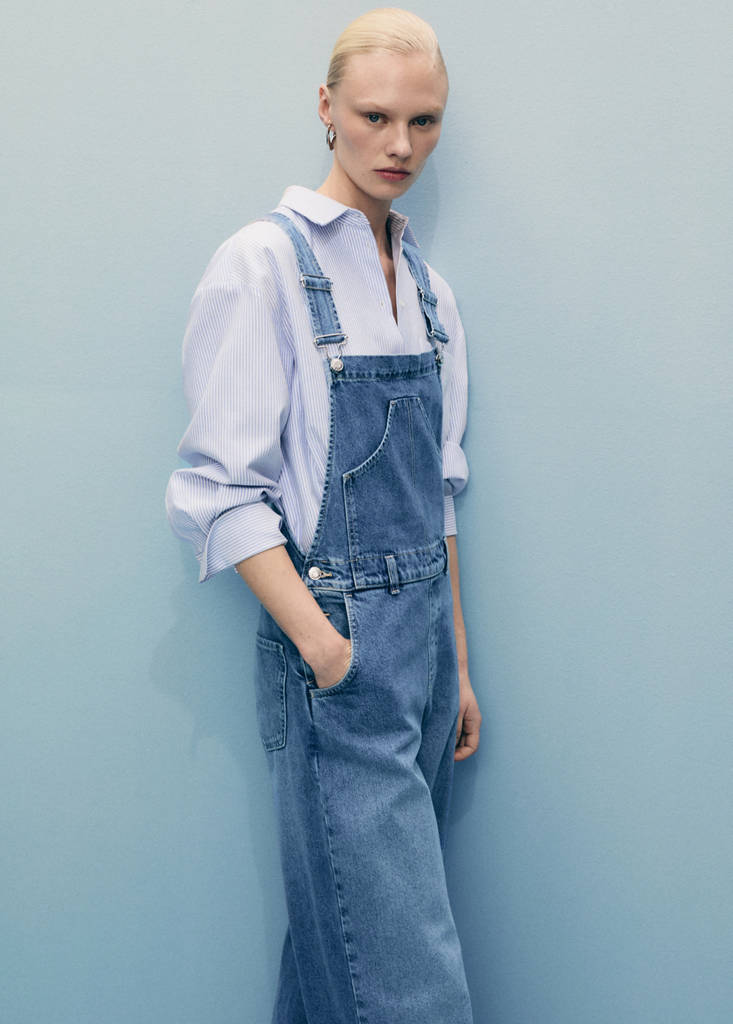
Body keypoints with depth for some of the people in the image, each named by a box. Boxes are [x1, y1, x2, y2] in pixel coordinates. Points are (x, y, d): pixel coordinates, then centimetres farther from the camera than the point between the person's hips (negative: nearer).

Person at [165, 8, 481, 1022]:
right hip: (333, 645, -6)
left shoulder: (430, 288, 13)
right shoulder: (264, 263, -7)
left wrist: (457, 668, 14)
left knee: (342, 938, 14)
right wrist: (327, 652, -18)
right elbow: (222, 491, -12)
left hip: (425, 642, 6)